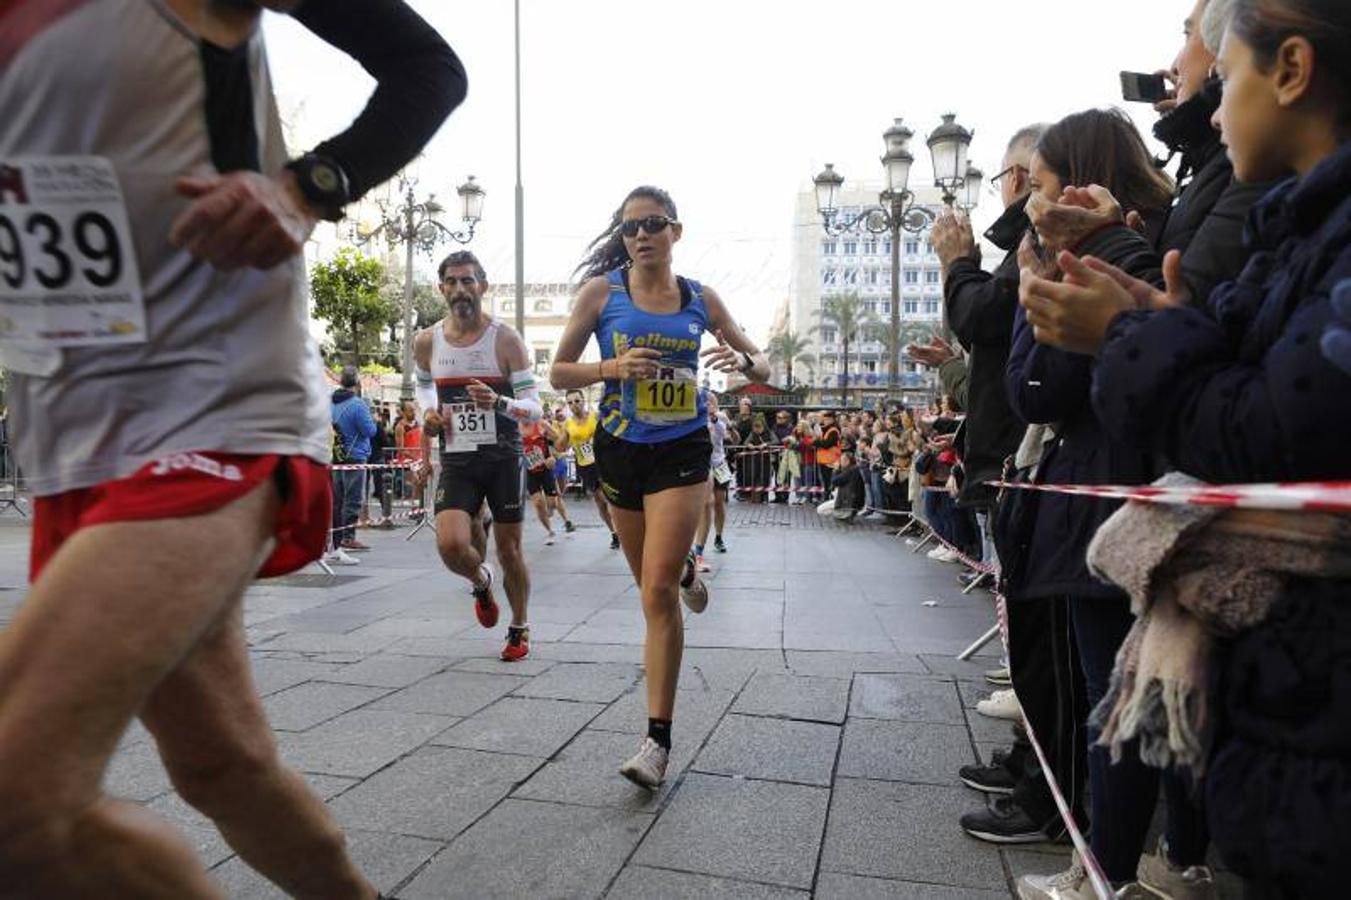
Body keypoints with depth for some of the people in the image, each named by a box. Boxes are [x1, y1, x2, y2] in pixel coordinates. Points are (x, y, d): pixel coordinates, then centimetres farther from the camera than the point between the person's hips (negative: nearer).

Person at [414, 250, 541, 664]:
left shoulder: (506, 339, -8)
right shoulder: (426, 342, 3)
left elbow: (535, 408, -9)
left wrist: (499, 402, -30)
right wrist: (429, 412, 4)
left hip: (503, 457, -2)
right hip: (456, 459, 2)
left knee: (509, 550, 6)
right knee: (450, 545, -16)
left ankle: (519, 628, 29)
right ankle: (481, 582, 20)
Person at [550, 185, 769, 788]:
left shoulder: (701, 299, 2)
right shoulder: (601, 291, -2)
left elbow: (764, 368, 9)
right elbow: (558, 373, 0)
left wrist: (742, 363, -15)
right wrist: (613, 367, -19)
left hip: (681, 451, -1)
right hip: (621, 450, 2)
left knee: (658, 592, -11)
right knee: (653, 584, 16)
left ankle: (658, 739, -2)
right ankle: (685, 569, 55)